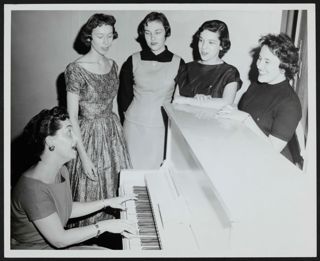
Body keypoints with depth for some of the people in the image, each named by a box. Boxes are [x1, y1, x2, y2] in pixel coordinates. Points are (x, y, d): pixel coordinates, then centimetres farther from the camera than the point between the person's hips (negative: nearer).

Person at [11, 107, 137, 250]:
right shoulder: (32, 188, -29)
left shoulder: (61, 171, -1)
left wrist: (107, 202, 9)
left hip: (55, 247, 8)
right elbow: (59, 239, -25)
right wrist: (104, 226, -20)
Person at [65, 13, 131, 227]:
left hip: (113, 131, 6)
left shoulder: (112, 65, 4)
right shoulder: (76, 69, -17)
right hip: (89, 136, -6)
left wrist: (116, 129, 12)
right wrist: (83, 156, -18)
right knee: (91, 195, 7)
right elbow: (72, 117, -16)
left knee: (116, 188, 15)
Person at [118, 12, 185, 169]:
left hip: (162, 127, -1)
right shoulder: (133, 61, 2)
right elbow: (124, 96, 9)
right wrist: (127, 118, 9)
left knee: (157, 168, 3)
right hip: (134, 125, 1)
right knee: (134, 169, 4)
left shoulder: (178, 63, -1)